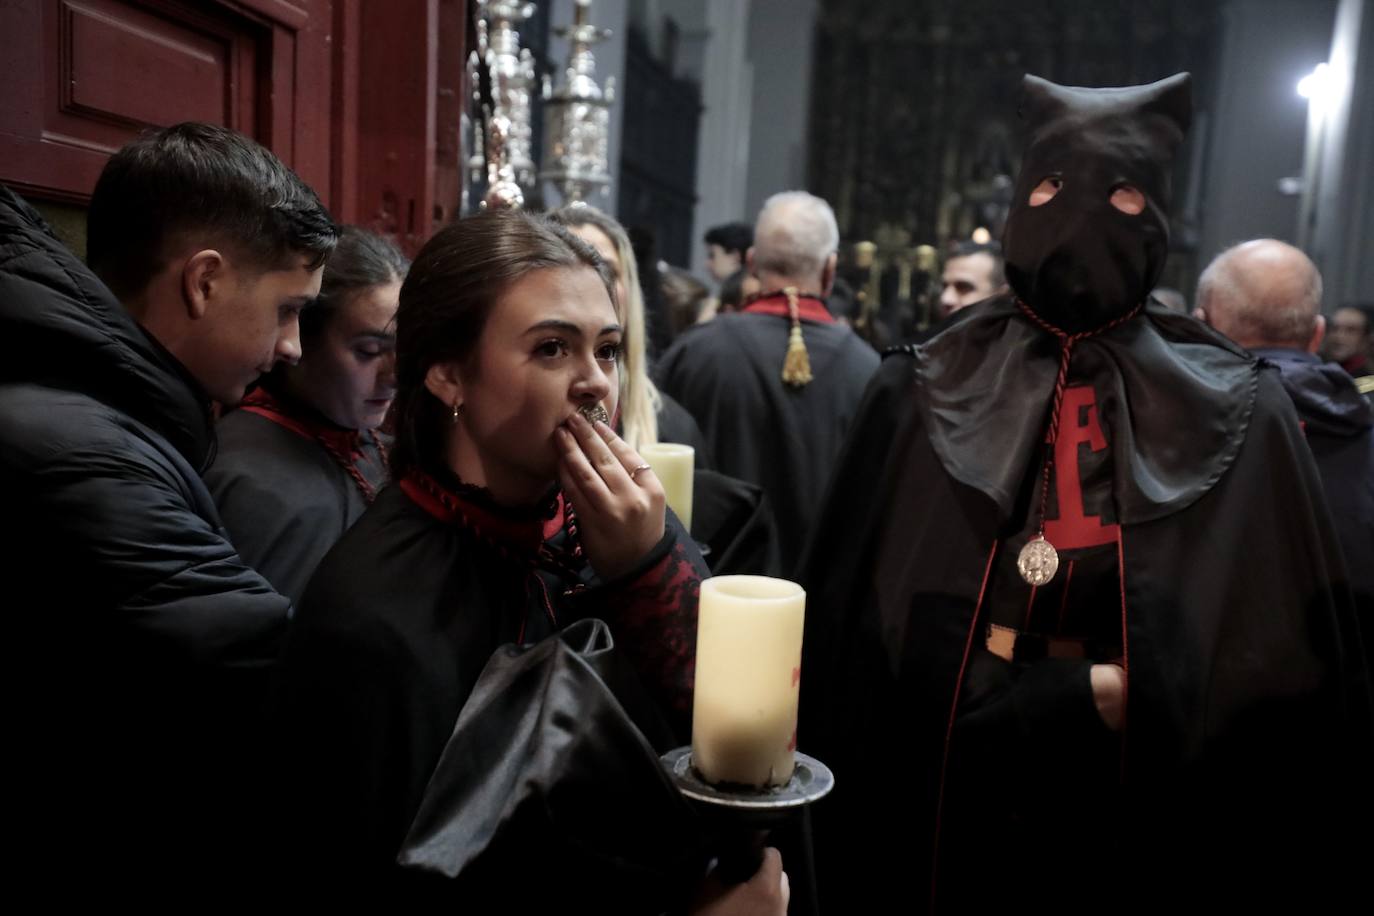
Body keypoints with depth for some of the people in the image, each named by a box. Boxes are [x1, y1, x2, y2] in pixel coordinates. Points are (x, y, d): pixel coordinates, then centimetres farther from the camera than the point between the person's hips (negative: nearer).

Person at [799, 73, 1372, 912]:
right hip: (955, 803, 0)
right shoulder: (927, 393, -4)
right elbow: (873, 626, -3)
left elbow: (1273, 649, -6)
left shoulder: (1233, 414, -4)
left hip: (1145, 819, 0)